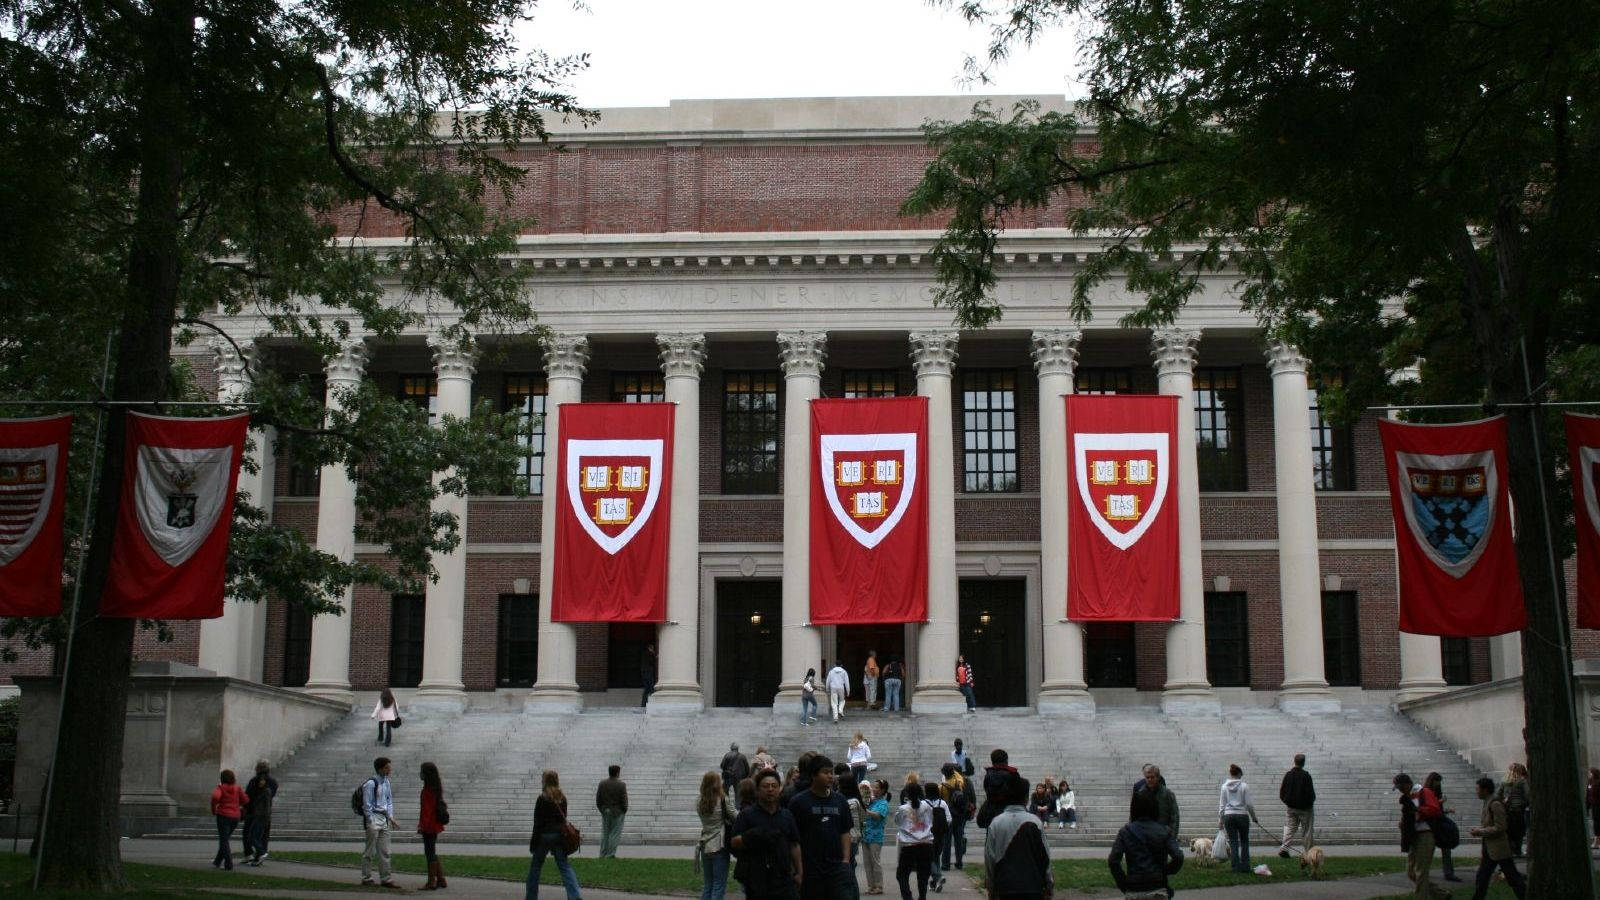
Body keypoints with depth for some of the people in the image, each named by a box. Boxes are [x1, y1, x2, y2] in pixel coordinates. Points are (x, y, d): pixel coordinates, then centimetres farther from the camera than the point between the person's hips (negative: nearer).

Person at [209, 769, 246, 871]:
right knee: (226, 839, 21)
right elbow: (245, 800, 2)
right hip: (235, 816, 5)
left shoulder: (220, 788, -7)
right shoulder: (237, 788, 6)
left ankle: (229, 865, -7)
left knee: (224, 840, 0)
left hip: (223, 815, -5)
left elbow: (215, 797, -26)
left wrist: (213, 810, -12)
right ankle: (218, 861, 30)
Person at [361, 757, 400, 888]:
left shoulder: (387, 782, 10)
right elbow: (367, 804, -13)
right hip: (374, 818, -7)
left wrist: (390, 817, 9)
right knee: (370, 851, 1)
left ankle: (386, 879, 12)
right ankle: (366, 878, 11)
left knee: (384, 852, 8)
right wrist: (370, 822, -14)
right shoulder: (370, 783, -14)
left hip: (384, 819, 7)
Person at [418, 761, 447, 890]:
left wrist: (422, 825, -19)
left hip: (429, 826, -9)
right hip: (435, 825, 9)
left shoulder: (428, 789, -17)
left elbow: (427, 809, -21)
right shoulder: (436, 788, 11)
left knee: (430, 853, -3)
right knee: (432, 853, 16)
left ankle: (431, 882, 2)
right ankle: (441, 880, 18)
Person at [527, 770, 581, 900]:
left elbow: (538, 823, -11)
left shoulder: (542, 799, -12)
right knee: (564, 865, 3)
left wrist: (533, 842, -7)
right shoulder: (562, 798, 5)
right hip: (559, 835, 5)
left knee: (535, 866, 12)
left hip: (545, 835, -5)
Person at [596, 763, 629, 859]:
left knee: (605, 833, 13)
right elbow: (624, 800, -11)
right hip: (617, 812, -4)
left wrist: (601, 809, 13)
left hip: (605, 811, 4)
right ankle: (610, 854, 0)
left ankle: (603, 854, 14)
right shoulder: (621, 784, -13)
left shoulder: (602, 783, 1)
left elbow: (598, 798, 4)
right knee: (615, 834, 2)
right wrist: (624, 811, 3)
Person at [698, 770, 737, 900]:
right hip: (719, 847, -5)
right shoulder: (723, 800, -11)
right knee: (719, 886, 1)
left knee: (708, 885, 15)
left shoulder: (700, 803, 5)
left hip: (704, 847, 5)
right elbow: (735, 817, -8)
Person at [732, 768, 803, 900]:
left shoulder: (787, 815, 13)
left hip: (784, 878, 2)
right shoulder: (747, 815, 0)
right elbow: (735, 842, -7)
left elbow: (794, 845, 16)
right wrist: (752, 836, -23)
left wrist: (799, 872, 12)